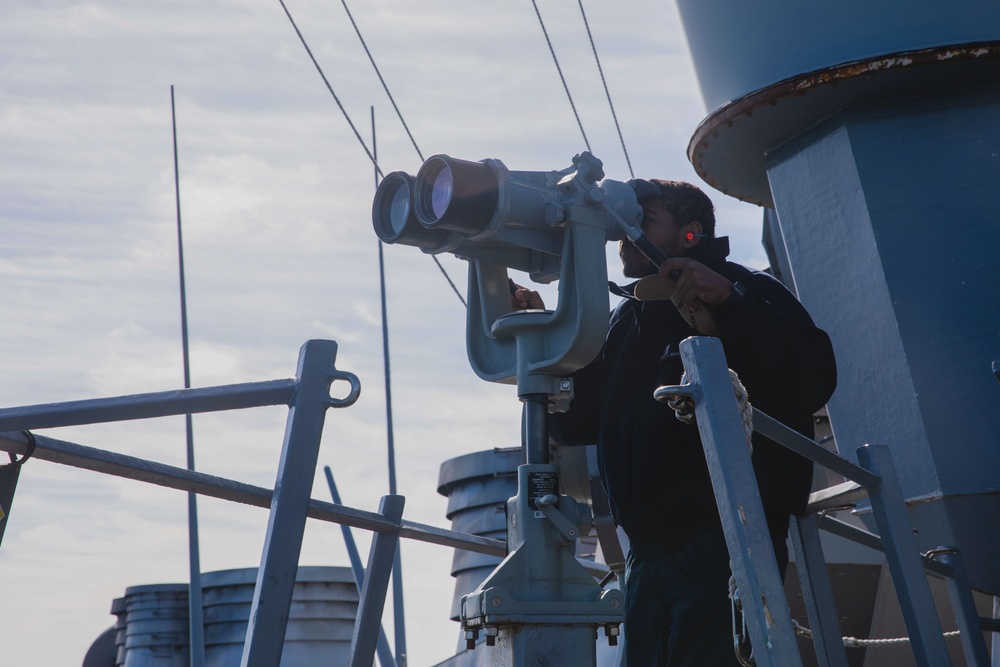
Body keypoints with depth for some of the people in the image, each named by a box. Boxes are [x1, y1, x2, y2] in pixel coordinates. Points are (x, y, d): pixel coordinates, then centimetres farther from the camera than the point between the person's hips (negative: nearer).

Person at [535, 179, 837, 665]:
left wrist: (731, 300, -20)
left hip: (725, 536, -6)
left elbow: (814, 382, -12)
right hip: (648, 554, 6)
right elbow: (577, 423, 19)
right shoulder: (624, 320, 21)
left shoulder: (745, 291, 3)